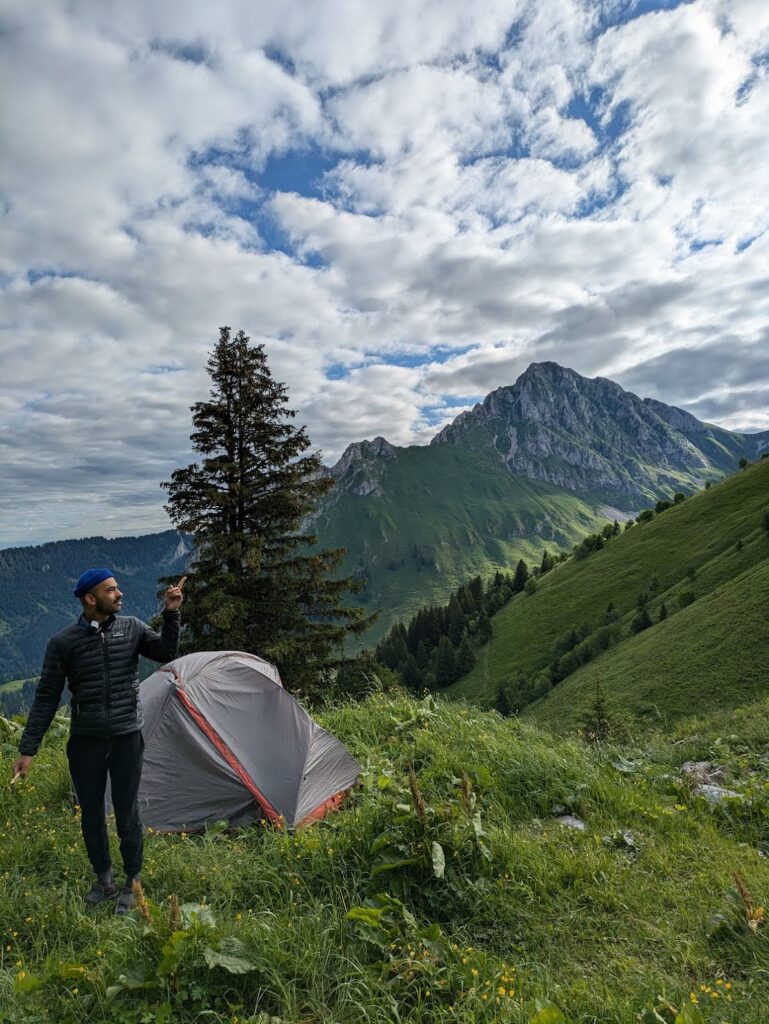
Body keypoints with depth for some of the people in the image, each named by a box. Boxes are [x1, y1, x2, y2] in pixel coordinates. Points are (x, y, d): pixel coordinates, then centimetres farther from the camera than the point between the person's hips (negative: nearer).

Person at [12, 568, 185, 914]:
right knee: (91, 815, 14)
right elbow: (46, 698, -4)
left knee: (127, 812, 8)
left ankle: (132, 884, 27)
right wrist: (28, 748, -4)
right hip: (85, 741, 1)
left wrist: (171, 614, -16)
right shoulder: (63, 642, -8)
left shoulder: (132, 628, -4)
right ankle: (104, 881, 36)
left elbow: (166, 653, -3)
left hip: (127, 737, 0)